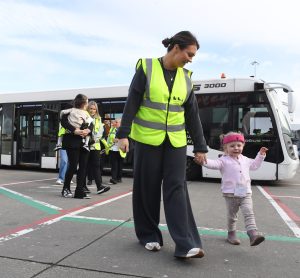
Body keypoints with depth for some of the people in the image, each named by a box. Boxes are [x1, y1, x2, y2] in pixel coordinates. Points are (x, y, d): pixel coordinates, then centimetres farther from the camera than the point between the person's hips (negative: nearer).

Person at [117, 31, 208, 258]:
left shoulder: (186, 78, 7)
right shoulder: (147, 68, -3)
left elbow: (192, 115, 9)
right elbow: (132, 103, -6)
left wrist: (200, 146, 8)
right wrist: (124, 133, -12)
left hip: (176, 141, 3)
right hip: (147, 139, -2)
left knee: (176, 188, -3)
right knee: (147, 188, 6)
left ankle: (186, 245, -3)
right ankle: (149, 235, 23)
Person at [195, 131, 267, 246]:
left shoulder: (245, 160, 15)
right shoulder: (224, 160, -5)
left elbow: (254, 165, 34)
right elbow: (214, 163, -24)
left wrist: (261, 155, 28)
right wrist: (204, 161, -43)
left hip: (245, 193, 4)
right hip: (231, 193, -3)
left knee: (249, 213, -9)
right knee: (232, 215, 10)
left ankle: (253, 234, -13)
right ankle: (231, 234, 27)